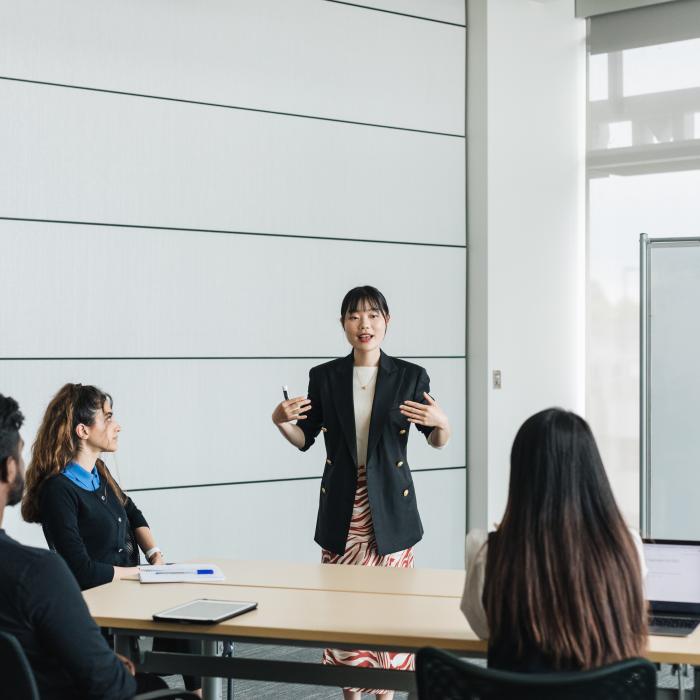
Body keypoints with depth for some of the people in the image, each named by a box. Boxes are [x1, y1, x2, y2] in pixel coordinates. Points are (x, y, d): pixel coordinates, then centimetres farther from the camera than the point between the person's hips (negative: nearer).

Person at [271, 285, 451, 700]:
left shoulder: (410, 376, -1)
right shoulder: (325, 377, 3)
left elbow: (438, 442, 5)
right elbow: (305, 439, 10)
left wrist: (441, 423, -17)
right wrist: (281, 421, -9)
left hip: (390, 506, -1)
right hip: (343, 506, 1)